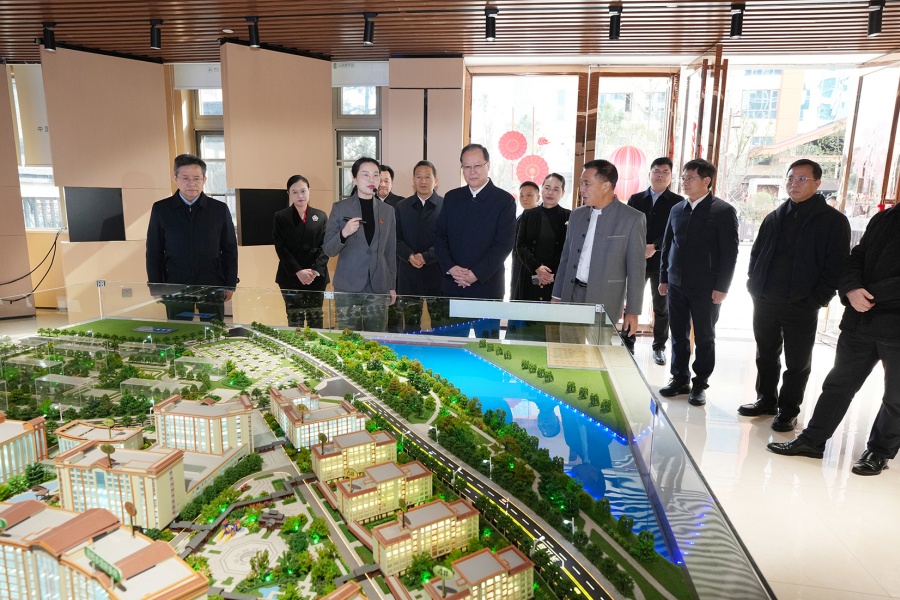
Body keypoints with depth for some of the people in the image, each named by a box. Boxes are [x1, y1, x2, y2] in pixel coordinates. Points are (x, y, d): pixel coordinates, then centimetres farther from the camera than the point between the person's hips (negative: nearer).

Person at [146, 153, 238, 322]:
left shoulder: (220, 209, 2)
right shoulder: (161, 209, 3)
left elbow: (230, 250, 6)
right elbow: (153, 252, 6)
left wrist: (230, 285, 2)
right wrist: (156, 288, 2)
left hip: (212, 287, 0)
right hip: (175, 287, 0)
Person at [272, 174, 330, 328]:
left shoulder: (321, 216, 8)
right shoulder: (280, 217, 4)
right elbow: (281, 248, -3)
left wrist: (315, 271, -12)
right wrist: (298, 271, -14)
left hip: (317, 277, 1)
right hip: (290, 277, -1)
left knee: (315, 319, 6)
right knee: (294, 320, 0)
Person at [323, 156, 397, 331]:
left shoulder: (387, 210, 8)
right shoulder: (340, 208, 1)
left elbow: (390, 251, 13)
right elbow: (328, 250, 0)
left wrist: (392, 285, 12)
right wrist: (344, 234, -19)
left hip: (378, 287, 2)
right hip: (347, 287, -2)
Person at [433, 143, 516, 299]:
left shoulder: (505, 200, -3)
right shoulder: (451, 197, 9)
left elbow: (504, 244, -8)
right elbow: (439, 235, 7)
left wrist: (476, 274, -14)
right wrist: (450, 268, -8)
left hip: (487, 286, -3)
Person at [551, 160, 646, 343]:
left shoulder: (632, 218, -6)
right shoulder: (577, 214, 9)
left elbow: (636, 269, -6)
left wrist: (632, 311, -7)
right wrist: (557, 296, 12)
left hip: (604, 301, -4)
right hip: (572, 295, 5)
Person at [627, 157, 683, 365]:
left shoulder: (678, 202, 1)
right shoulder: (636, 199, 9)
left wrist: (654, 247, -19)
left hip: (662, 262, -1)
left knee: (662, 307, 8)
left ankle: (659, 347, 20)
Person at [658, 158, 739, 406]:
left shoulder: (723, 211, -7)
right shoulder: (677, 210, 9)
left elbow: (730, 252, -9)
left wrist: (721, 287, -13)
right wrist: (664, 278, 10)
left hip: (706, 288, -5)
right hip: (676, 285, 5)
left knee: (704, 337, 7)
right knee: (678, 336, 11)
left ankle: (700, 384, 19)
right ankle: (679, 379, 24)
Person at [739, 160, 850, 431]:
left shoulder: (834, 221, -4)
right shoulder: (774, 217, 11)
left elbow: (836, 266, -8)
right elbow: (756, 253, 16)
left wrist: (816, 300, -14)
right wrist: (755, 286, 5)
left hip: (801, 307, -4)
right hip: (764, 302, 5)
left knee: (797, 363, 6)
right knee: (766, 356, 15)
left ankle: (788, 410, 19)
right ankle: (766, 400, 30)